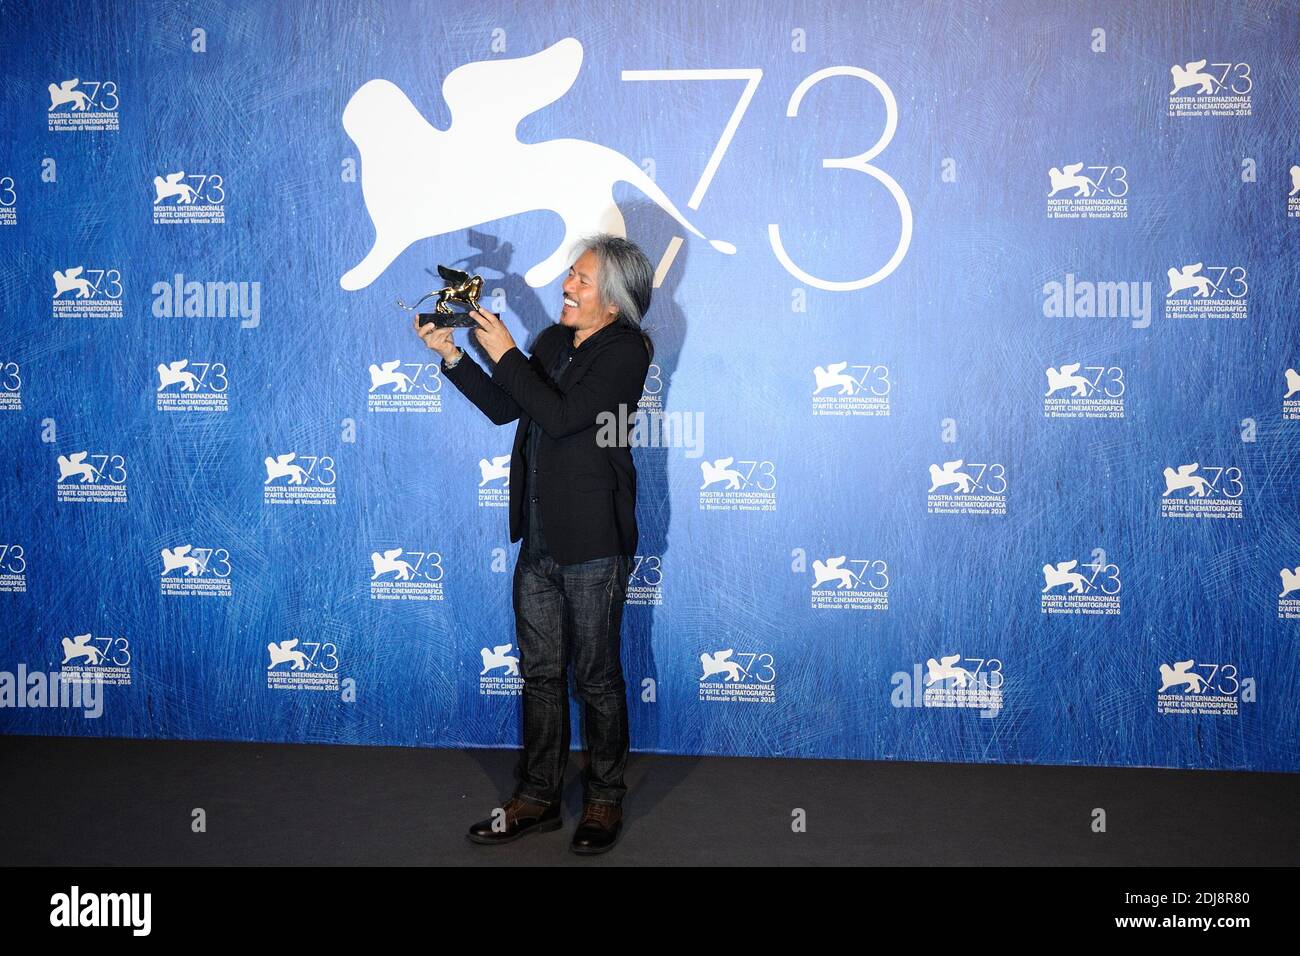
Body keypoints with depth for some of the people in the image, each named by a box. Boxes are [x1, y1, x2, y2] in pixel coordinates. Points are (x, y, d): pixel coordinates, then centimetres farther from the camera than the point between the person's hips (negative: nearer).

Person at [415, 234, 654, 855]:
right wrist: (452, 356, 5)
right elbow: (504, 409, 14)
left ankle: (604, 799, 22)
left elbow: (562, 415, -23)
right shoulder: (553, 340, 11)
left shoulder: (625, 350, -12)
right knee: (540, 672, 14)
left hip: (593, 544, -7)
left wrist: (506, 355, -16)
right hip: (539, 540, 7)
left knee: (596, 676, 6)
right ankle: (538, 798, 26)